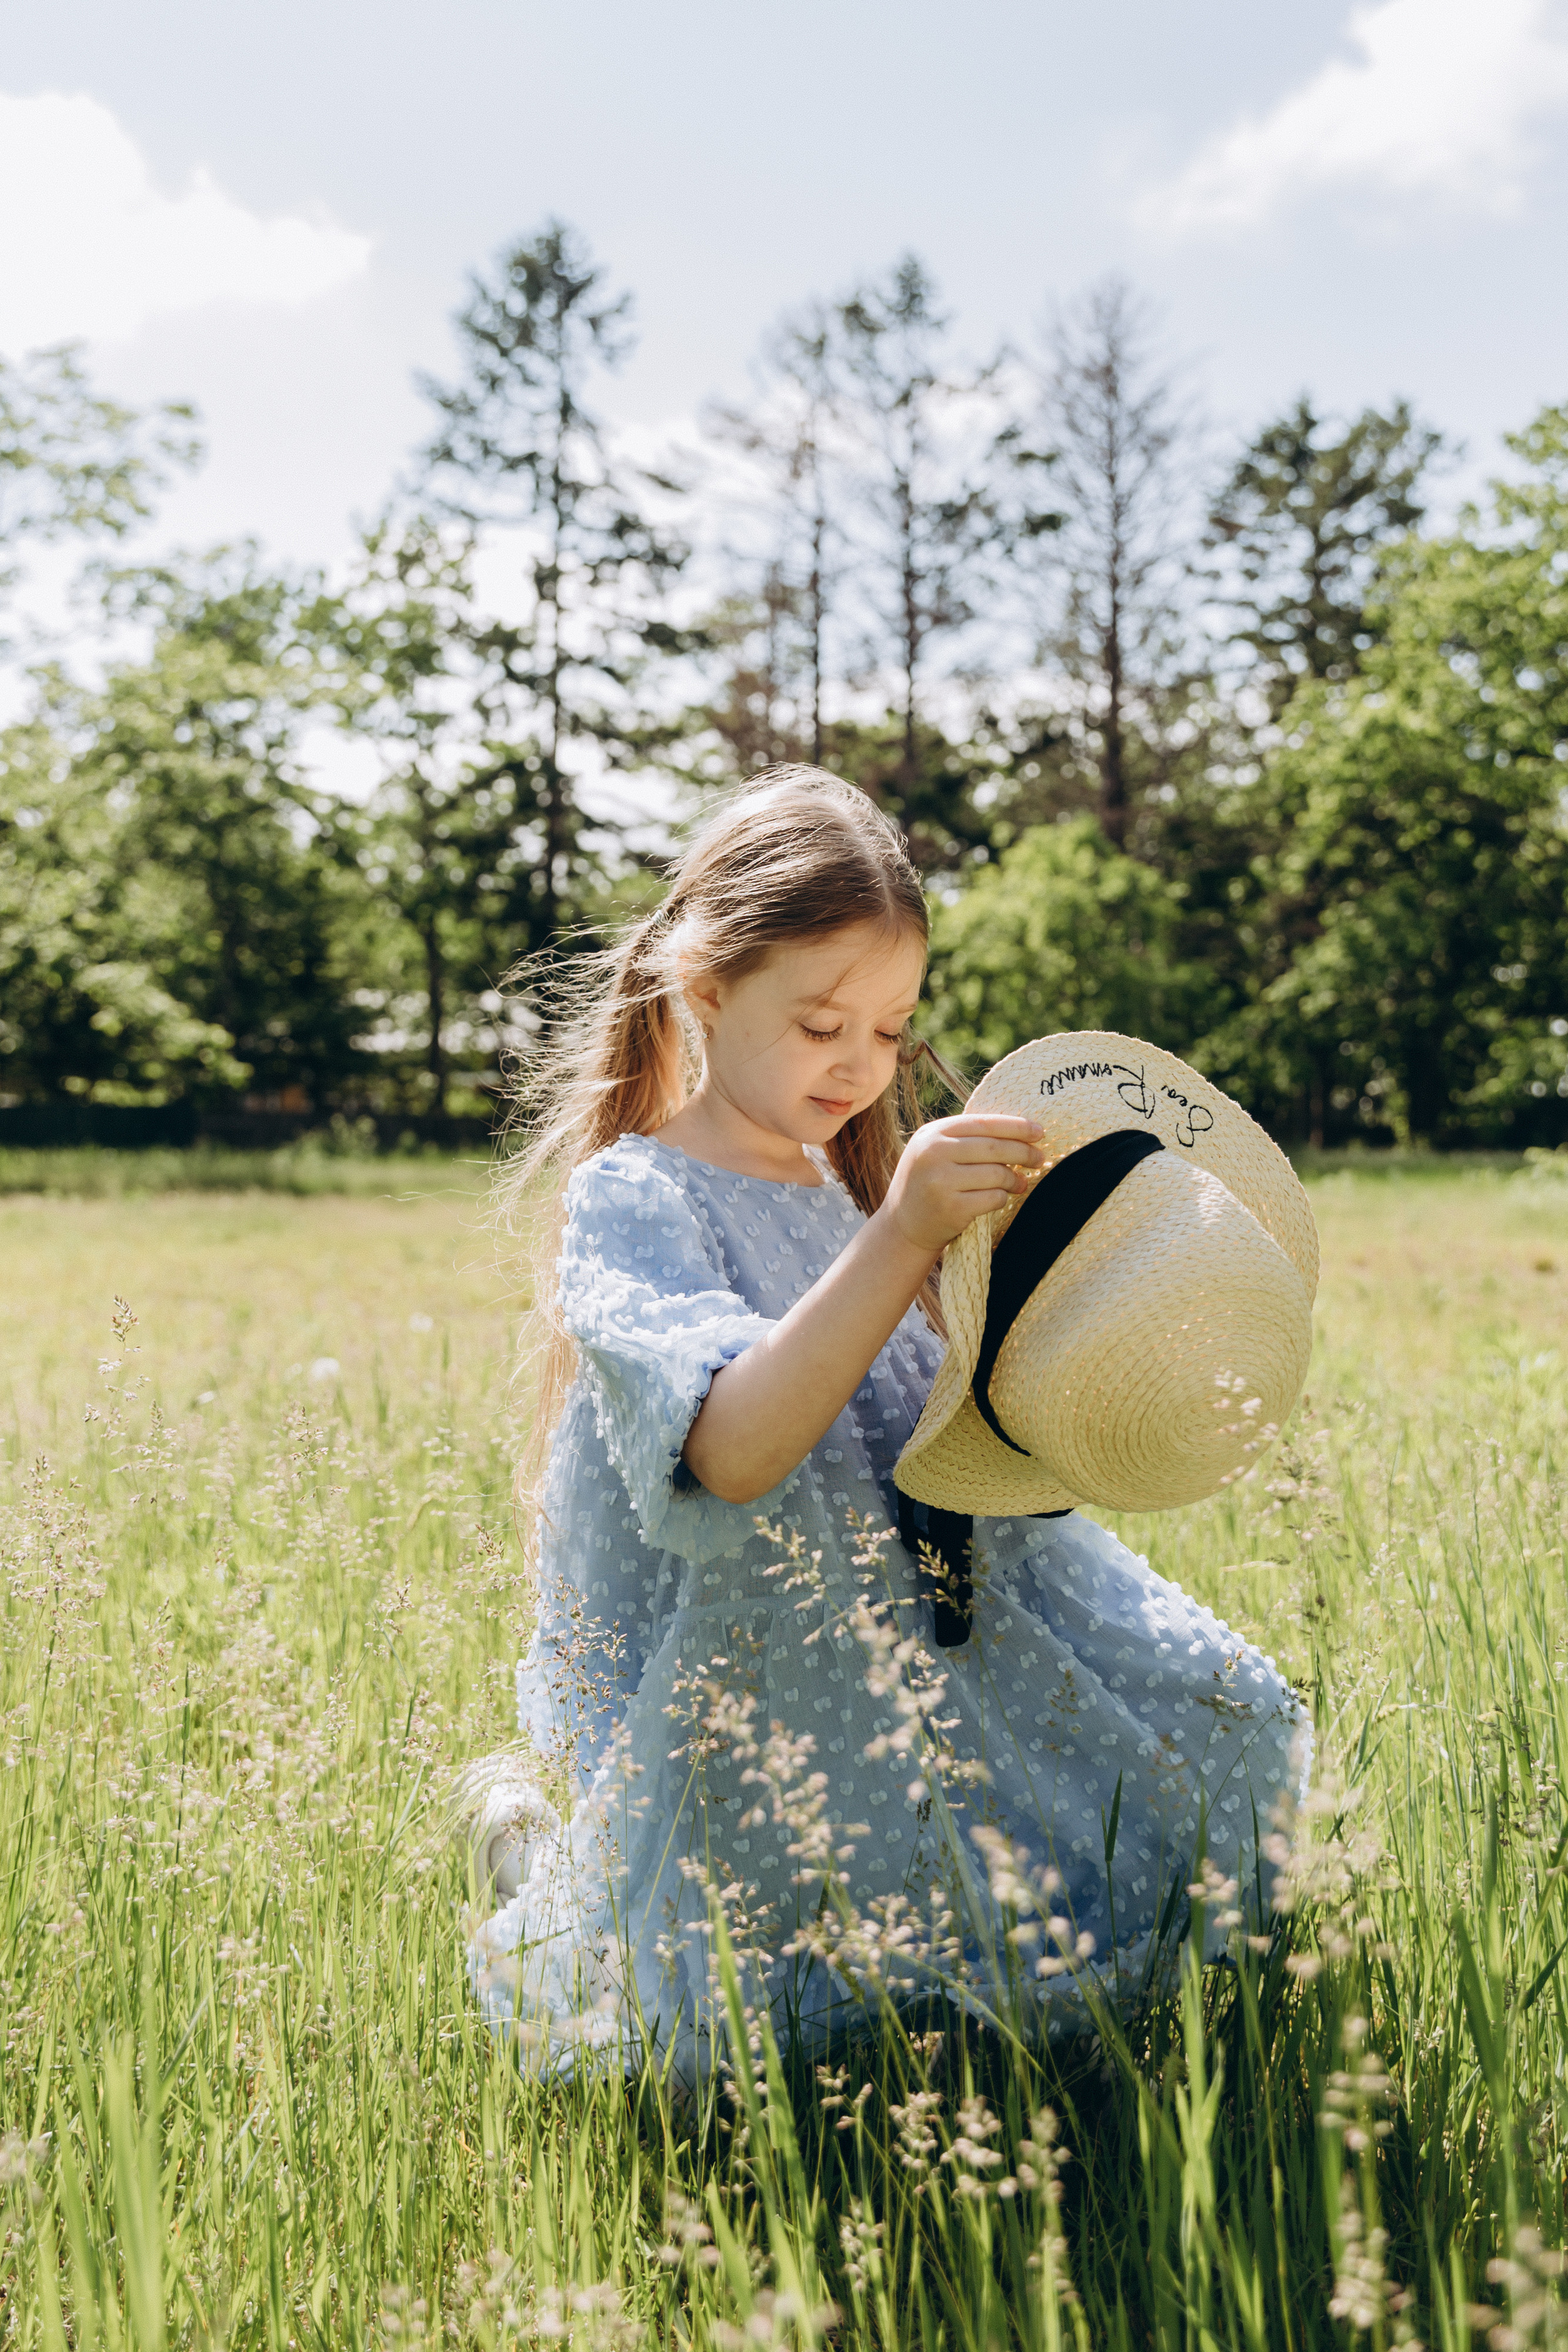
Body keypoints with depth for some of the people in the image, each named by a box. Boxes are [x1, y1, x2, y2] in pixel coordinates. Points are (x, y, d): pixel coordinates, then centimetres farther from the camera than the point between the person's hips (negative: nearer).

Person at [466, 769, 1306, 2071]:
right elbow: (734, 1449, -29)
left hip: (906, 1636, 7)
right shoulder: (626, 1197, -12)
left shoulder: (841, 1196, 12)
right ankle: (536, 1844, 19)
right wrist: (900, 1242, -39)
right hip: (721, 1686, -7)